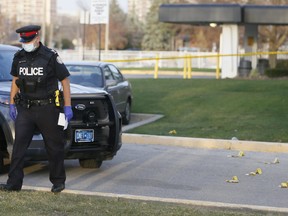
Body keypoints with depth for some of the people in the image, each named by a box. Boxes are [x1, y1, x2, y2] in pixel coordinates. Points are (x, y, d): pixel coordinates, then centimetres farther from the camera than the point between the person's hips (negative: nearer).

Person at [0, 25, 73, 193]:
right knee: (19, 145, -4)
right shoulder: (19, 57, 6)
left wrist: (67, 106, -7)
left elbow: (65, 80, -4)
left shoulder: (51, 56, -8)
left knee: (54, 147, 5)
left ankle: (58, 182, 18)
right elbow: (15, 80, 17)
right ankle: (14, 183, -3)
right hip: (25, 109, 4)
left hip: (47, 109, -4)